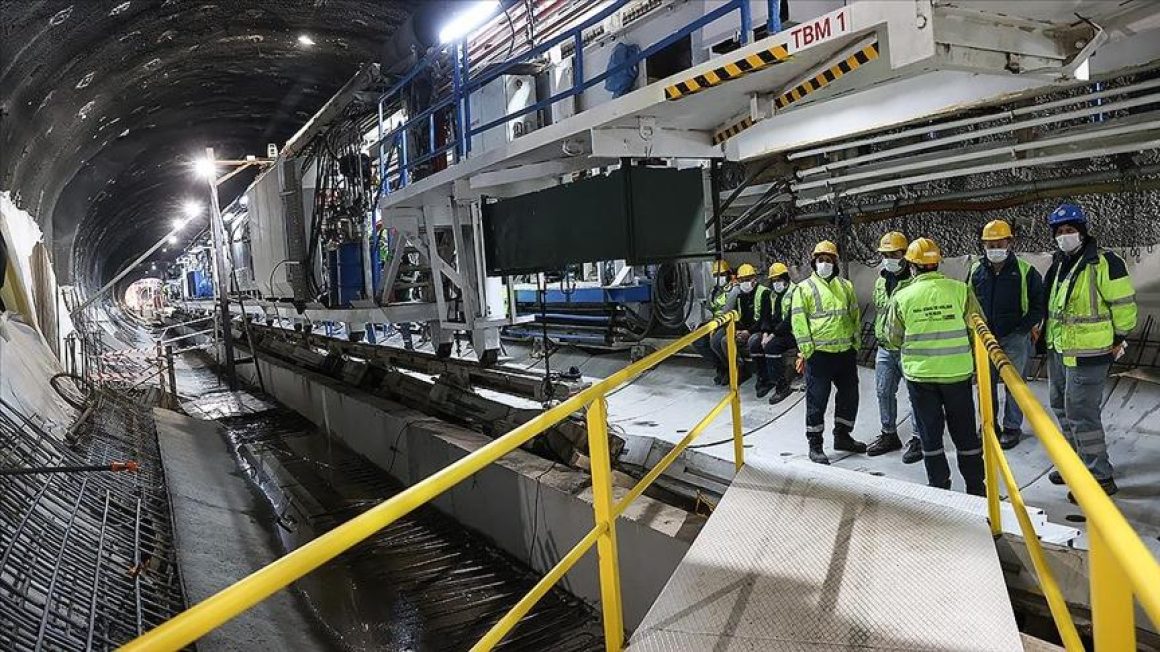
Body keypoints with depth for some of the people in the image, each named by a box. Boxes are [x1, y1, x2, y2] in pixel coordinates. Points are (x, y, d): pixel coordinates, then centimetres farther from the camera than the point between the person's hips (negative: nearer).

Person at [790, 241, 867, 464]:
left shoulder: (846, 286, 13)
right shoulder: (804, 288, -3)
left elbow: (855, 315, 16)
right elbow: (798, 321, -8)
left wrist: (856, 342, 9)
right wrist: (807, 350, -13)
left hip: (846, 352, 5)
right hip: (819, 354, -5)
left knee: (849, 395, 14)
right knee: (817, 399, 0)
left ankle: (842, 436, 32)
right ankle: (815, 445, 9)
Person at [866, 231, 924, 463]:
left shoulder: (914, 281, -13)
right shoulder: (880, 281, 12)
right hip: (884, 348, 8)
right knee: (884, 392, 14)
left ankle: (918, 439, 12)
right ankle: (889, 435, 28)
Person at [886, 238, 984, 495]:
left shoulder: (902, 297, -8)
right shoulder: (960, 290, -8)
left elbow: (894, 338, 3)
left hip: (920, 374, 0)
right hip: (957, 372, 1)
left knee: (930, 433, 12)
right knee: (965, 432, 13)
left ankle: (939, 486, 19)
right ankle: (975, 487, 22)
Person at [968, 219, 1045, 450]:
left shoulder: (1025, 271, -6)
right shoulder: (976, 271, 3)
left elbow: (1039, 302, -2)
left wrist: (1025, 326, -11)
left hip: (1014, 337, -3)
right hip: (985, 337, 3)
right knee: (986, 383, 9)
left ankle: (1012, 427, 14)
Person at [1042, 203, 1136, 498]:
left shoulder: (1104, 263, -15)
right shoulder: (1059, 264, 10)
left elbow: (1123, 304, -12)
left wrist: (1119, 338, -5)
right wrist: (1044, 332, 22)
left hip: (1087, 354, -9)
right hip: (1057, 351, 9)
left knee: (1081, 414, -7)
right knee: (1062, 408, 18)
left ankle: (1101, 477, 6)